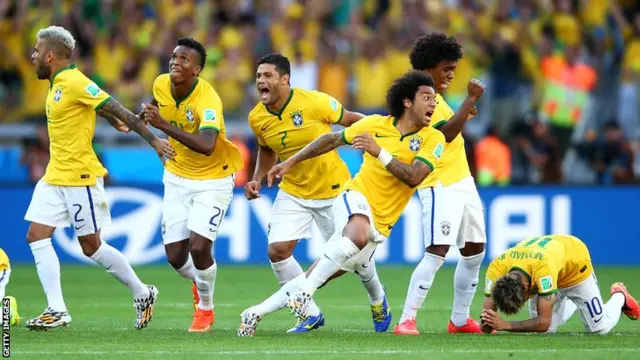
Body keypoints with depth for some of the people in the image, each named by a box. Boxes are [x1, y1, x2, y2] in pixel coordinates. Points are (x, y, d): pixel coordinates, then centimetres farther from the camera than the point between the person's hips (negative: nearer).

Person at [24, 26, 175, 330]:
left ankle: (142, 294, 17)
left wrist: (153, 140, -23)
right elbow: (99, 106, 24)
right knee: (36, 236, -1)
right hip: (55, 176, 9)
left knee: (91, 245, -1)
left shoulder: (74, 82, -17)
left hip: (79, 177, -9)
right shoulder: (57, 83, 10)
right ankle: (57, 310, -2)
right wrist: (116, 123, 35)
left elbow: (120, 111, -19)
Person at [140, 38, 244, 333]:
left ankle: (205, 308, 11)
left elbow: (207, 146, -45)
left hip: (213, 180, -5)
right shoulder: (161, 85, -8)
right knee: (175, 256, -1)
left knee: (199, 248, -18)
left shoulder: (208, 100, -28)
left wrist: (164, 125, -49)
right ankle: (198, 281, 37)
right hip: (177, 177, 5)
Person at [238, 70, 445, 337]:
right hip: (356, 198, -2)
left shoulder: (433, 139, -4)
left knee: (316, 278, 1)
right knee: (359, 235, -39)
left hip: (379, 224, 2)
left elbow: (414, 177, -17)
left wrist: (379, 152, -25)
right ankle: (304, 293, -31)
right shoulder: (376, 124, 1)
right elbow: (333, 139, 14)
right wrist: (290, 162, 15)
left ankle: (257, 313, 15)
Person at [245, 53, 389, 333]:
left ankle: (377, 299, 39)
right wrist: (257, 179, 0)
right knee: (277, 251, -12)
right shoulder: (257, 118, -8)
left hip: (334, 190, -4)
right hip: (293, 192, 4)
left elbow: (353, 121, -7)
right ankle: (311, 315, 6)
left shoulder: (315, 102, -23)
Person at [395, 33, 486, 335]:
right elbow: (447, 132, -27)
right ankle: (406, 320, -16)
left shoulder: (433, 96, 16)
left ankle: (460, 319, 18)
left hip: (461, 182, 10)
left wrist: (463, 116, 21)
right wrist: (471, 99, -28)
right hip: (440, 187, -10)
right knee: (437, 253, -17)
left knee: (474, 250, 11)